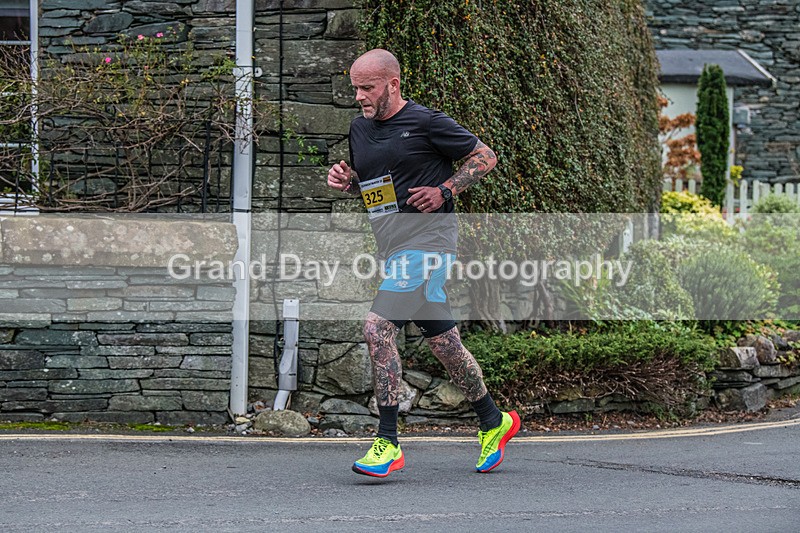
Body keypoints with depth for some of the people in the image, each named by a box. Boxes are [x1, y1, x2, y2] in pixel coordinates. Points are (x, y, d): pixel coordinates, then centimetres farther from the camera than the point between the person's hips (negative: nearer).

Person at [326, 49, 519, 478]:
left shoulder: (425, 122, -7)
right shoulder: (359, 128, 15)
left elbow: (485, 157, -1)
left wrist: (444, 191, -11)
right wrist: (346, 180, 7)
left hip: (425, 236, -8)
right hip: (392, 247, 8)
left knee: (377, 327, -19)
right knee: (441, 340, 12)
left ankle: (388, 443, -16)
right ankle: (493, 422, 28)